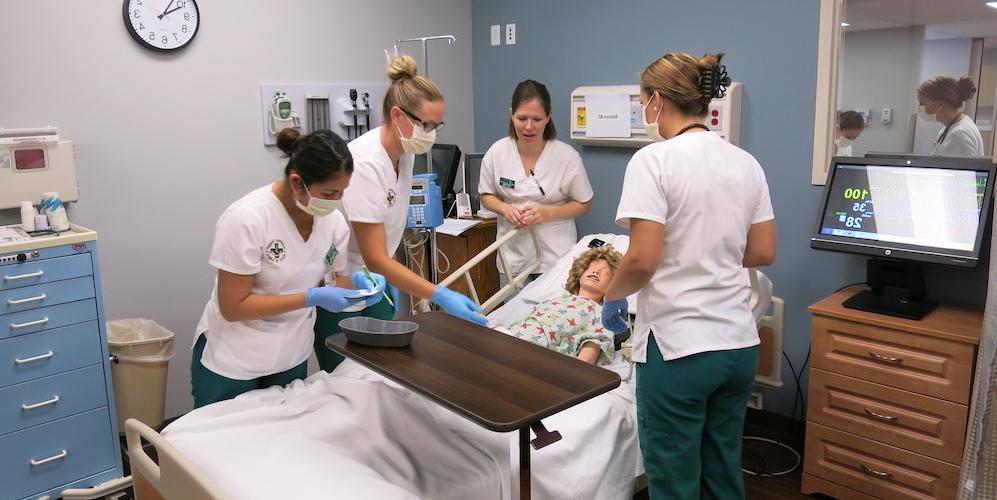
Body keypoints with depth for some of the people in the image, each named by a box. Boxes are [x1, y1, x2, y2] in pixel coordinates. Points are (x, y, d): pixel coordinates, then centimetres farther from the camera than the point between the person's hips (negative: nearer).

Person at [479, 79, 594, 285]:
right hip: (513, 256, 2)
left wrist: (547, 212, -17)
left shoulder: (567, 156, -11)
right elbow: (486, 196, 9)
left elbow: (584, 204, -1)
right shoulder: (496, 152, -5)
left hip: (556, 256, -2)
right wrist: (505, 208, -13)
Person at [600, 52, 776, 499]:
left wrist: (612, 296, -1)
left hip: (678, 346, -7)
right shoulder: (746, 162, 6)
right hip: (739, 343, 7)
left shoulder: (653, 160, -14)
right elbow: (763, 253, 10)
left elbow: (642, 260, -19)